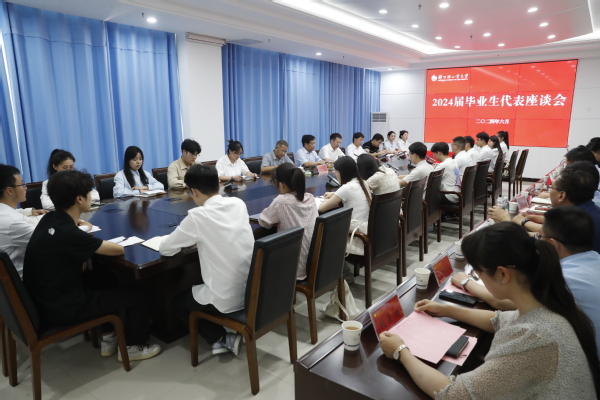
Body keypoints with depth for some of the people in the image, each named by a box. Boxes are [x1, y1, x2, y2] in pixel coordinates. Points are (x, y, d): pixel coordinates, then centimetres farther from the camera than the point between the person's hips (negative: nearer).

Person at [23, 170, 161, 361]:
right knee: (139, 297, -1)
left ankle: (108, 337, 33)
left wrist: (82, 228, 4)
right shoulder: (66, 233, -30)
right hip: (61, 308, -9)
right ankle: (131, 347, 22)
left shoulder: (50, 220, -3)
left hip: (47, 298, 9)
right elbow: (119, 249, -20)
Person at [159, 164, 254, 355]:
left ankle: (220, 338, 13)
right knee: (195, 290, 34)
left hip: (227, 299, -6)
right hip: (253, 291, 7)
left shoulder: (197, 216, -17)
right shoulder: (239, 204, 0)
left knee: (178, 299, 23)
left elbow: (165, 248, -5)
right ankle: (224, 338, 26)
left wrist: (187, 239, 13)